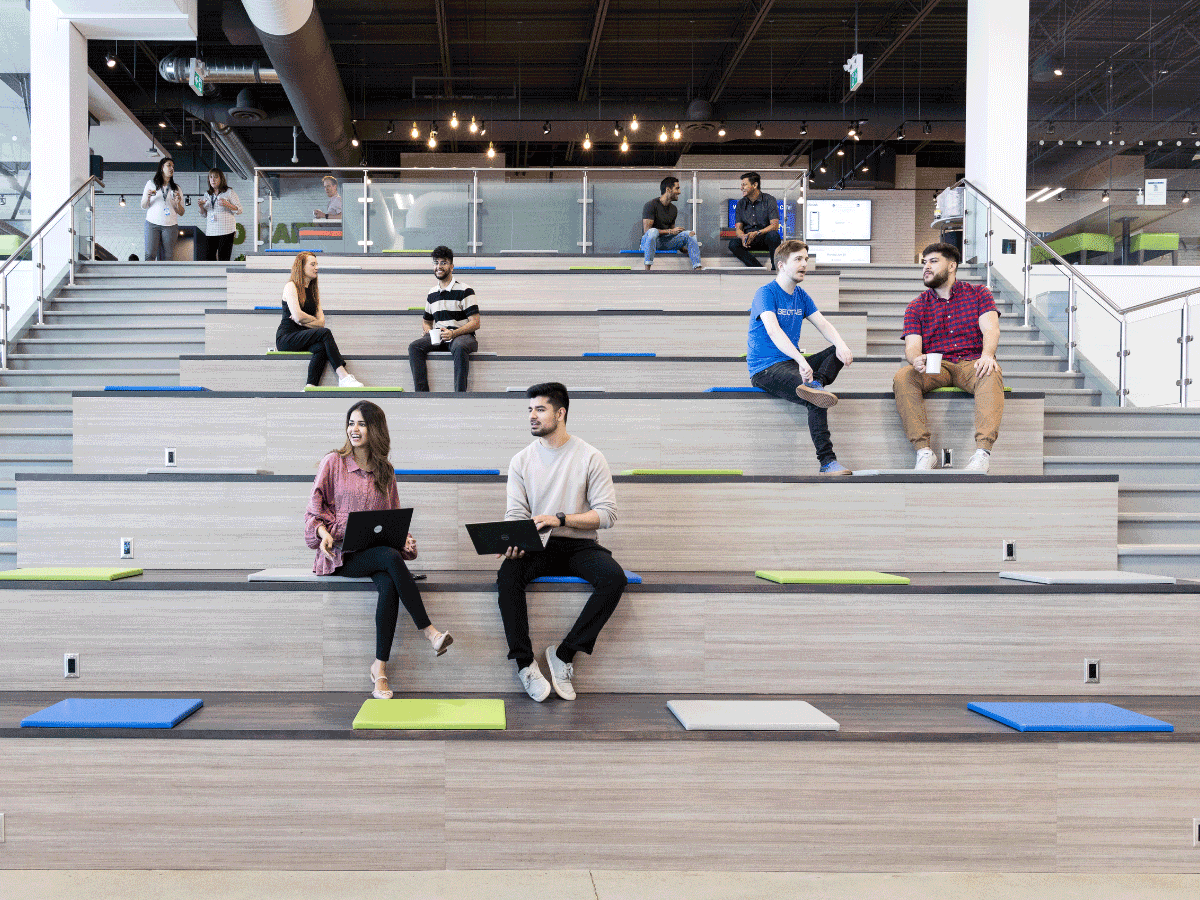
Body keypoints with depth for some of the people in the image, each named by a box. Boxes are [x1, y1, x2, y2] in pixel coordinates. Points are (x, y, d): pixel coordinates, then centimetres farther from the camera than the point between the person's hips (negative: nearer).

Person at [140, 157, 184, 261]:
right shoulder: (151, 184, 13)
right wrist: (148, 197, -8)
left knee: (168, 257, -7)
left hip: (170, 225, 1)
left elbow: (181, 213, 14)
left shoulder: (176, 189, 17)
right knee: (150, 254, -13)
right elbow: (143, 206, 12)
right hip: (152, 224, -1)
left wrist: (178, 203, -6)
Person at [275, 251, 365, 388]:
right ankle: (343, 377, -35)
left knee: (321, 348, -30)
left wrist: (304, 321, -7)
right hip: (286, 338, -6)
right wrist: (314, 320, 2)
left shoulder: (314, 291, 20)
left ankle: (311, 387, -48)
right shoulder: (291, 286, -2)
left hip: (302, 335, 6)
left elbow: (321, 322, 9)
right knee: (325, 333, -28)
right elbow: (298, 316, -16)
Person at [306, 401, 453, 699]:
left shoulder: (386, 471, 15)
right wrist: (324, 533, -17)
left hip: (376, 549, 3)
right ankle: (429, 632, -30)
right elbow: (314, 510, 3)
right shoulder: (333, 462, 4)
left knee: (388, 584, -31)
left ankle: (380, 666, -27)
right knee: (391, 558, -33)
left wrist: (404, 538, -4)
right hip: (341, 552, -3)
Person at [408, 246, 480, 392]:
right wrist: (428, 330, 4)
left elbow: (475, 323, -7)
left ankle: (460, 393, -41)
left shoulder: (465, 291, -1)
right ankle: (421, 391, -29)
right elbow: (426, 320, 30)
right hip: (437, 337, 5)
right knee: (414, 347, -22)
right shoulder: (432, 293, 18)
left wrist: (453, 333, -21)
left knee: (459, 348, -40)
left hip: (462, 335, -5)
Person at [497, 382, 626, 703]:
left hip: (579, 544, -1)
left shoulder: (590, 457, 1)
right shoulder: (522, 460, 9)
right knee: (508, 574, -32)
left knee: (614, 577, -32)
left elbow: (607, 514, -5)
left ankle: (564, 652, -22)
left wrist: (559, 519, -17)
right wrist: (514, 541, -19)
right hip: (536, 545, 1)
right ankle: (524, 662, -25)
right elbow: (516, 514, 5)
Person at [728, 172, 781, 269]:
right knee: (733, 243, -28)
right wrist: (743, 237, -21)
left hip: (765, 238, -3)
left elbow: (775, 226, -10)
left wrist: (756, 233, -26)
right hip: (748, 239, 3)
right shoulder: (741, 204, 11)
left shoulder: (769, 200, -1)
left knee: (773, 235, -37)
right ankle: (760, 269, -36)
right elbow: (738, 228, 5)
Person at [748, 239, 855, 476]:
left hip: (791, 363, 8)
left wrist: (841, 344, -18)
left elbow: (823, 324, 6)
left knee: (840, 352, -8)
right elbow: (773, 331, -26)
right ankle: (827, 461, -29)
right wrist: (801, 360, -39)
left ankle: (816, 384, -33)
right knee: (818, 400, -29)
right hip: (765, 369, -8)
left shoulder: (801, 296, 15)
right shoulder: (765, 293, -9)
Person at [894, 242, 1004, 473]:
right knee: (902, 378, -30)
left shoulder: (978, 294, 12)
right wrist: (917, 359, -25)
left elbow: (991, 329, -4)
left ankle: (983, 451, -50)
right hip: (936, 367, 2)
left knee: (992, 374, -37)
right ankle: (923, 451, -36)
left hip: (972, 364, -1)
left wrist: (987, 355, -28)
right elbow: (912, 347, 2)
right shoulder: (916, 307, 15)